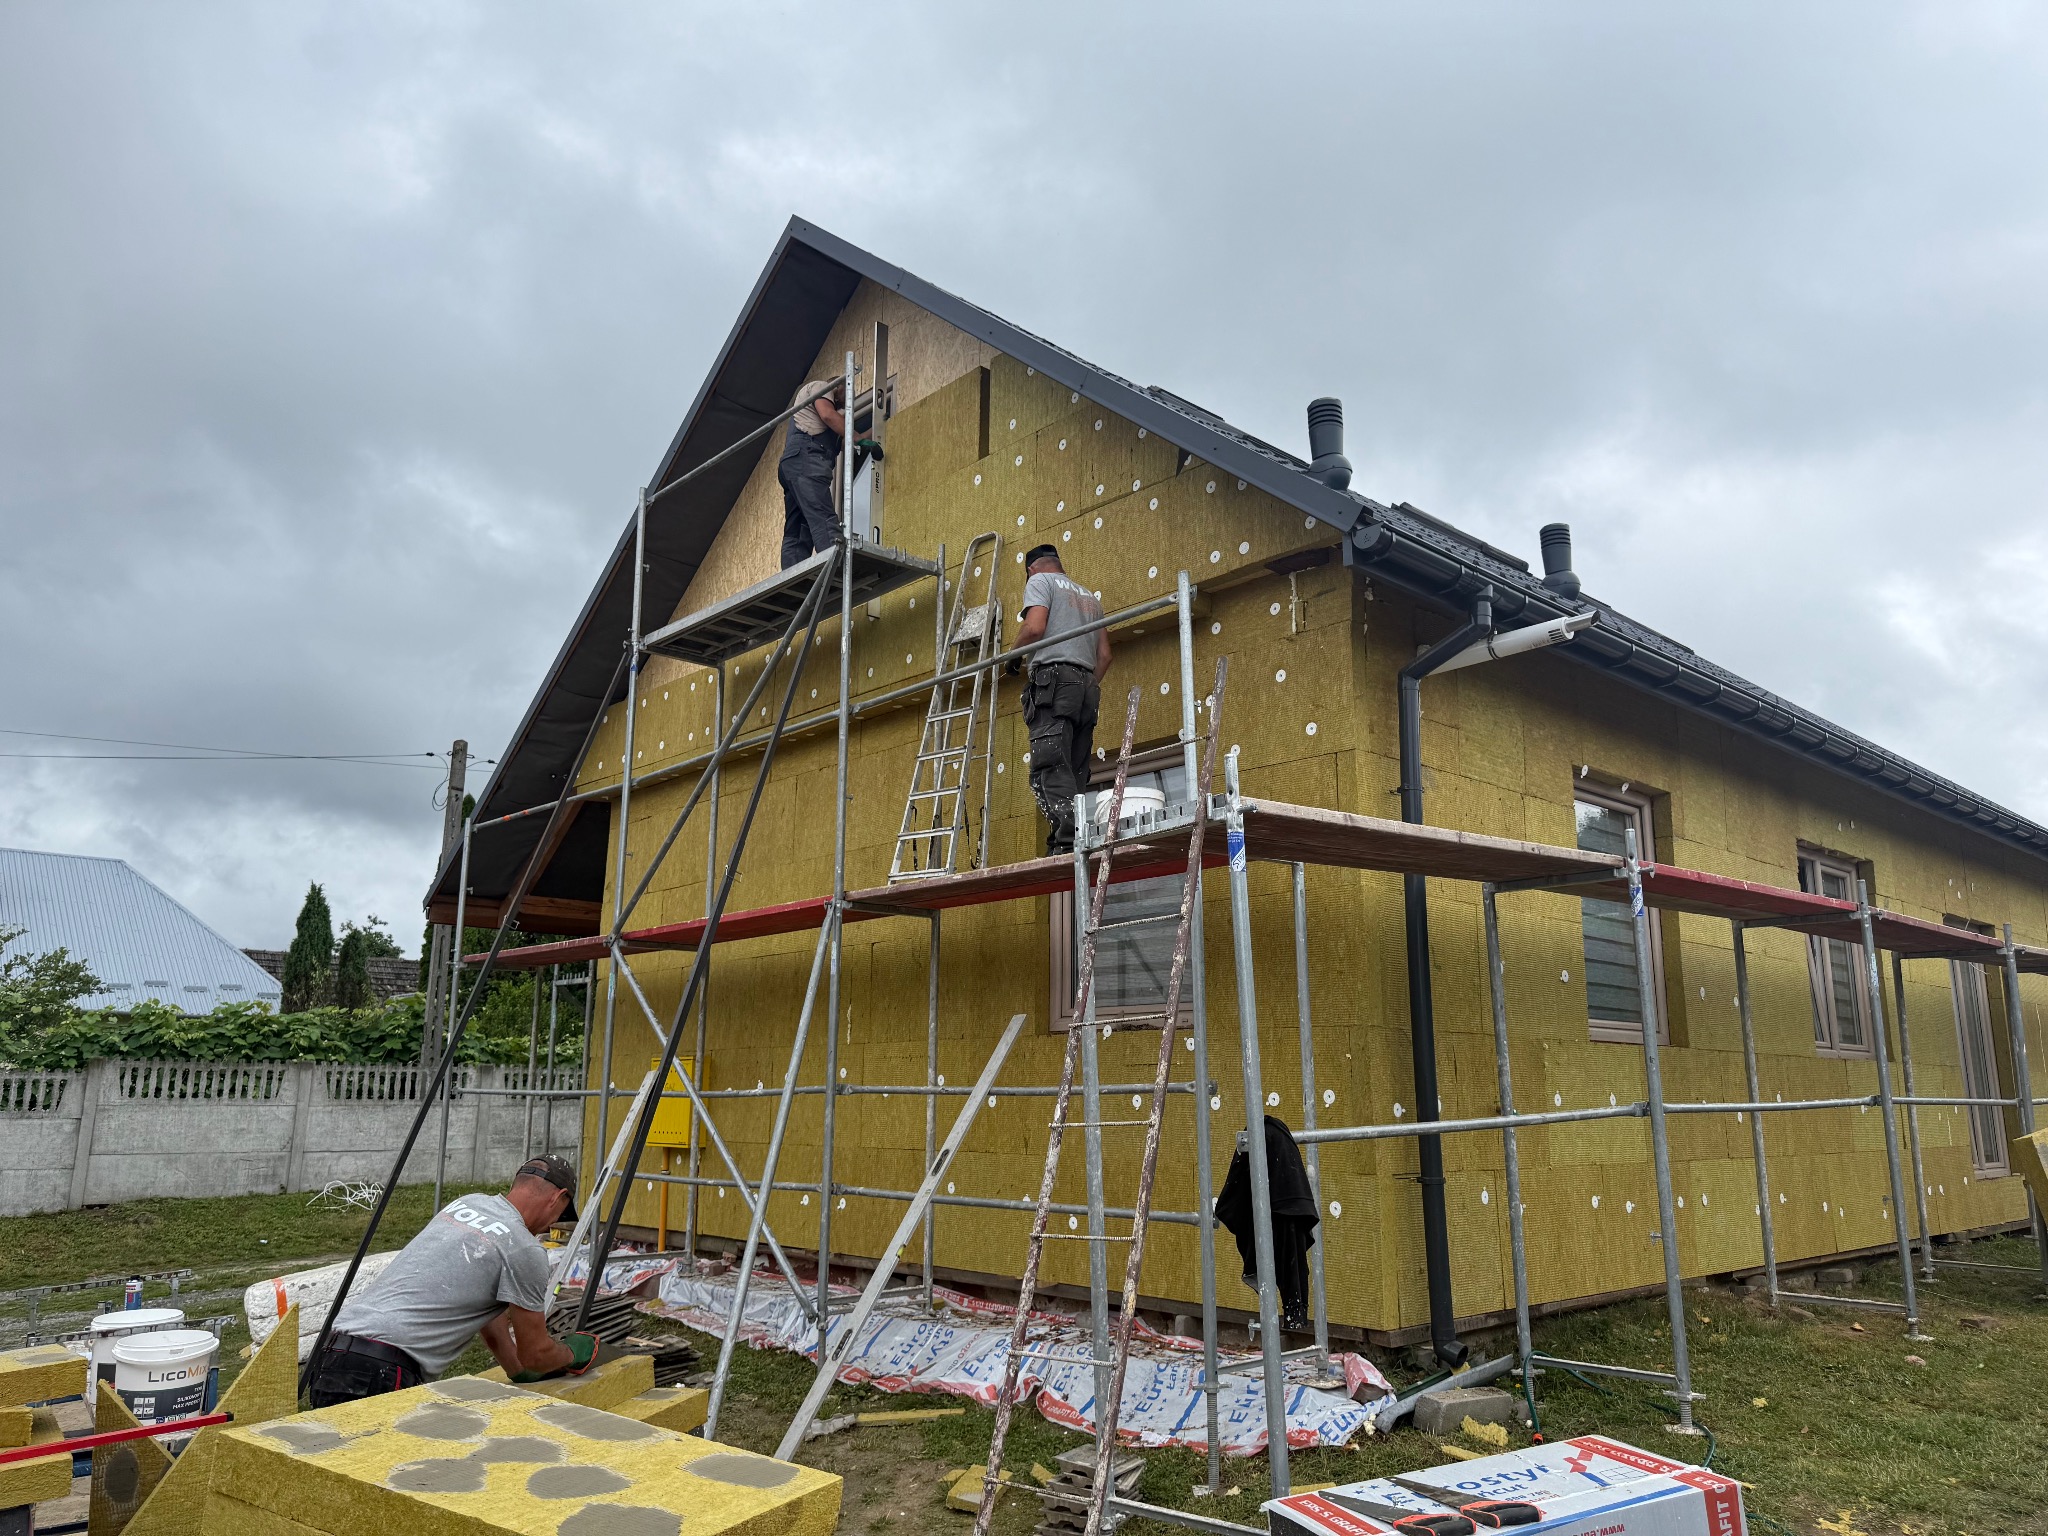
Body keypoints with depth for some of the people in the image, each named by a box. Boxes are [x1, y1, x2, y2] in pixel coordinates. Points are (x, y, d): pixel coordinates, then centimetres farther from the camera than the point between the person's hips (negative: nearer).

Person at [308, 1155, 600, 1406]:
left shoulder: (465, 1203, 20)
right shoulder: (525, 1249, -6)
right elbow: (535, 1353, 6)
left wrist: (520, 1371, 38)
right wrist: (572, 1354, 28)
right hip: (382, 1370, -9)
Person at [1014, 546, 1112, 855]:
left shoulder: (1040, 580, 9)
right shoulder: (1089, 595, 30)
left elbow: (1034, 627, -9)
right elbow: (1104, 655, 23)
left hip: (1054, 677, -7)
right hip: (1088, 685, 7)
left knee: (1050, 770, -17)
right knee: (1075, 775, 3)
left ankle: (1068, 842, -31)